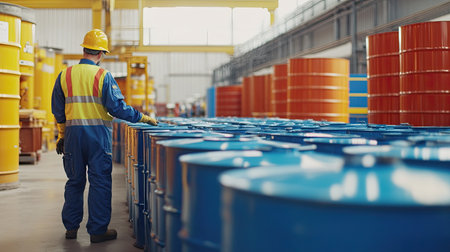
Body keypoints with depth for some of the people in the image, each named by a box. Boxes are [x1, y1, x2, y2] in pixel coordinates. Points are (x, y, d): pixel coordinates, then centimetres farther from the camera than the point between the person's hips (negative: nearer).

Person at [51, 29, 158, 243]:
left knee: (75, 181, 14)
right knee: (100, 182, 3)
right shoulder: (103, 76, -7)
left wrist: (61, 135, 21)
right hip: (98, 135, -4)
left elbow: (58, 111, 10)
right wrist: (142, 118, -3)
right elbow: (117, 107, -13)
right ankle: (98, 230, 6)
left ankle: (71, 227, 21)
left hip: (73, 133, 4)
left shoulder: (64, 76, 5)